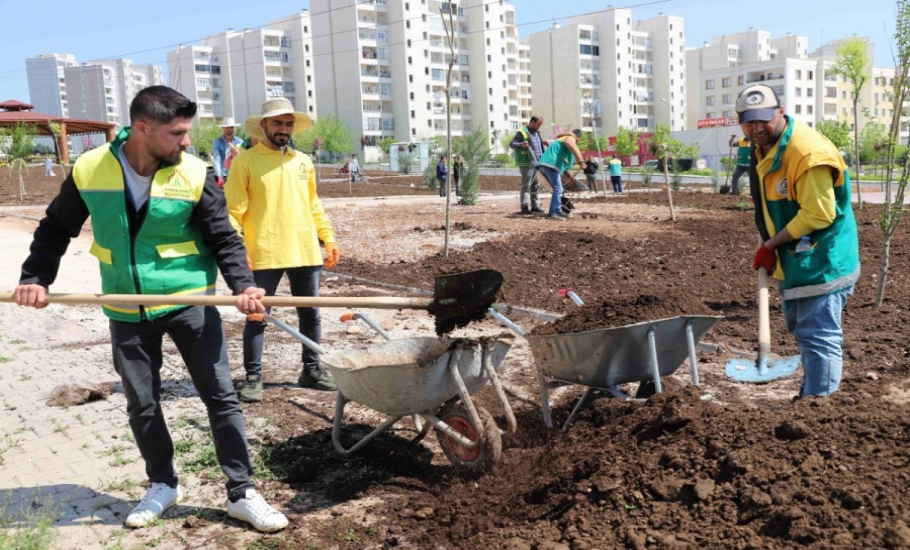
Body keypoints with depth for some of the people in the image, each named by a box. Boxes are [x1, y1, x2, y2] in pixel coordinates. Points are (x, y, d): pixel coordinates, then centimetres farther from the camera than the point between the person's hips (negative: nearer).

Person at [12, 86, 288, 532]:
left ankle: (242, 494, 12)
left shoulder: (195, 174, -12)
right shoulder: (89, 169, -6)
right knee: (141, 405, 12)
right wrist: (36, 277, -2)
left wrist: (244, 285, -25)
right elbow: (56, 229, 8)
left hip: (189, 302, -2)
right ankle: (163, 485, 33)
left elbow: (223, 238, -9)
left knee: (220, 395, 0)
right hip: (127, 311, 2)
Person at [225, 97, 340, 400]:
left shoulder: (303, 161, 12)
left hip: (305, 252, 5)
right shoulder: (245, 161, -4)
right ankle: (253, 378, 13)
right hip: (264, 255, -5)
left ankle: (312, 370, 26)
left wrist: (329, 238, 11)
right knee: (257, 317, 2)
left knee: (310, 315, 12)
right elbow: (234, 210, -8)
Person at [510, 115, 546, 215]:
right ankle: (524, 207, -8)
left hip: (537, 164, 9)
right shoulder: (522, 133, -7)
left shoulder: (537, 133, 19)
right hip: (527, 164, -9)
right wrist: (521, 144, -30)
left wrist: (543, 143, 14)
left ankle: (535, 206, 18)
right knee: (526, 186, -8)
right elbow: (512, 144, -12)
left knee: (535, 186, 12)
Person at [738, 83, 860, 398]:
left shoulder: (807, 151, -24)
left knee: (818, 337, -7)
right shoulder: (762, 150, 7)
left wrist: (770, 245, -19)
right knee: (803, 333, 22)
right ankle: (810, 394, 39)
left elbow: (817, 214, -27)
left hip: (821, 262, -10)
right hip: (792, 261, 10)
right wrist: (769, 249, 5)